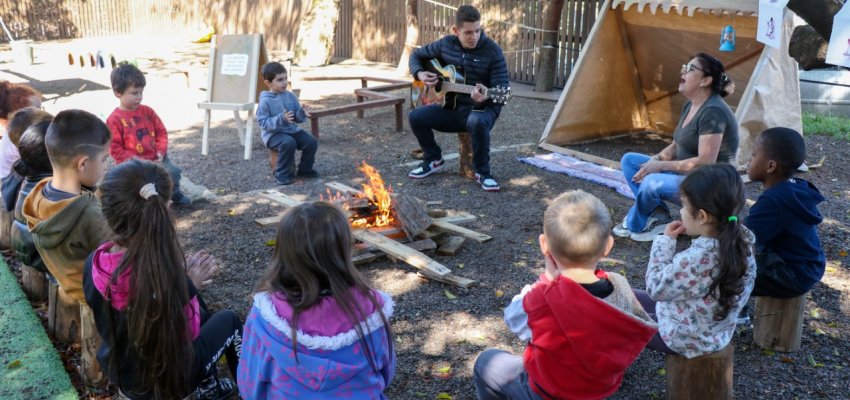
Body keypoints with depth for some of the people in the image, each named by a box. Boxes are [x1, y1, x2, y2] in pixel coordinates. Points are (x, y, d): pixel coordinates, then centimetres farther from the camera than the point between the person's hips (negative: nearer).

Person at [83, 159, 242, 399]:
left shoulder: (94, 263, -18)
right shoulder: (164, 274, -36)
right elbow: (185, 334, -21)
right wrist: (189, 285, -11)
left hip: (118, 372, 5)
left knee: (198, 306, 26)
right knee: (228, 319, 20)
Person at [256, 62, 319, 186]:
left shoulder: (290, 96, 4)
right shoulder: (265, 101, -12)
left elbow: (297, 118, 9)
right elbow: (263, 123, -18)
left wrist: (302, 113, -15)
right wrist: (281, 119, -30)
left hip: (292, 130, 6)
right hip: (273, 134, -6)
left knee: (312, 142, -14)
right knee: (288, 143, -35)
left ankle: (304, 170, 9)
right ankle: (282, 174, -15)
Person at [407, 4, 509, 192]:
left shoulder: (493, 51, -14)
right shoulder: (446, 44, -1)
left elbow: (502, 89, -17)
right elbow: (417, 55, 14)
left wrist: (486, 96, -40)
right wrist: (420, 74, -7)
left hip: (482, 108, -4)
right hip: (451, 107, 4)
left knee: (477, 122, -40)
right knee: (416, 116, -16)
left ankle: (482, 172, -16)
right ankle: (434, 159, 9)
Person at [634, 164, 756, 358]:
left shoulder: (696, 258, -37)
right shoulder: (741, 240, -13)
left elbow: (656, 288, -21)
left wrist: (666, 240, -16)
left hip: (686, 338, -8)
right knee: (637, 299, 24)